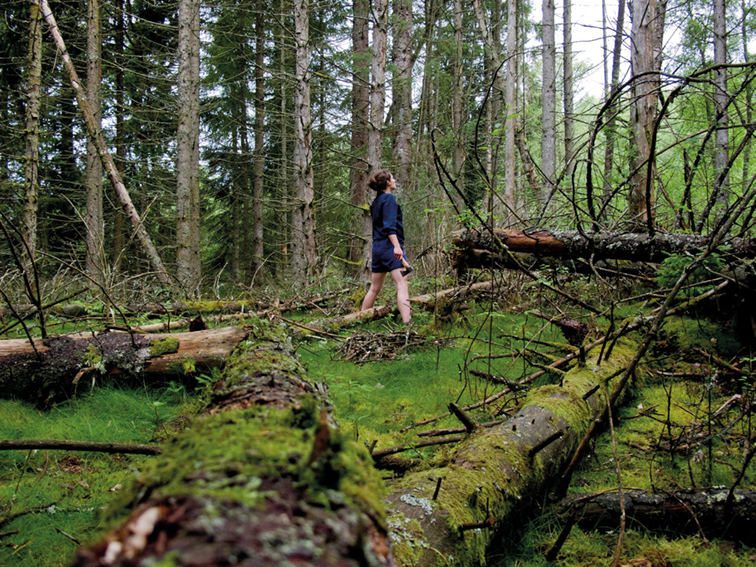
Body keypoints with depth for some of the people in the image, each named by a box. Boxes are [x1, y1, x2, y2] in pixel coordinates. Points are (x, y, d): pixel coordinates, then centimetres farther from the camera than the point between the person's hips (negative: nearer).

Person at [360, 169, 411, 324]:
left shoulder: (376, 201, 18)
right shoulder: (389, 198, -7)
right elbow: (389, 225, -18)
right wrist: (396, 245, -28)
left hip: (377, 247, 9)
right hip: (390, 246, -9)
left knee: (374, 288, 17)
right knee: (402, 285, -17)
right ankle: (407, 324, -29)